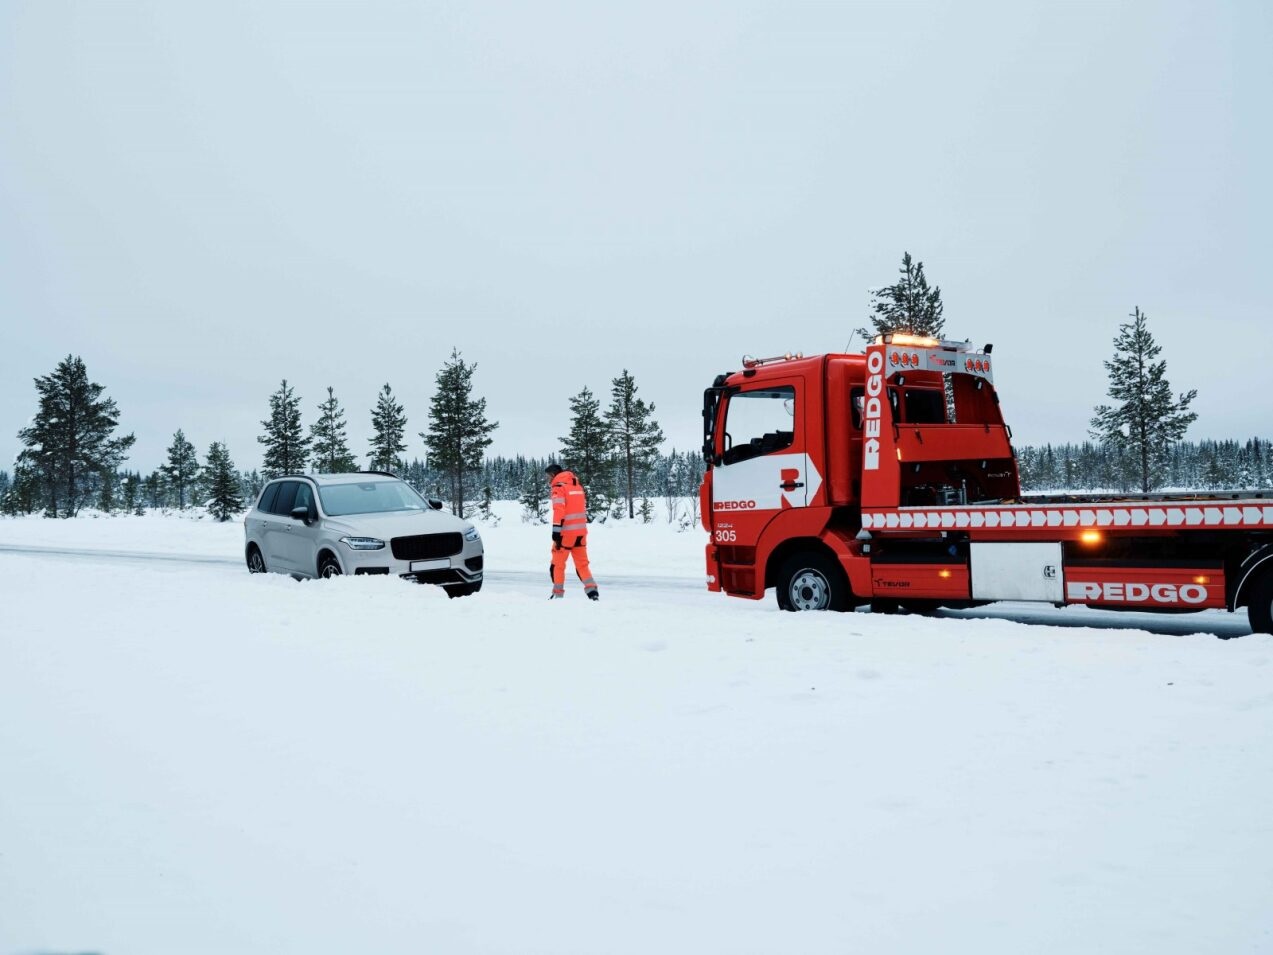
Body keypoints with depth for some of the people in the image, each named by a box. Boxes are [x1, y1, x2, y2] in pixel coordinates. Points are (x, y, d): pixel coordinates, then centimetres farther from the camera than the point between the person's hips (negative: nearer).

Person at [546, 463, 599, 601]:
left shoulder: (558, 487, -8)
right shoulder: (577, 485, 15)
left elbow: (559, 510, -18)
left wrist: (556, 530, -20)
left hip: (566, 531, -7)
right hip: (581, 530, 7)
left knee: (557, 564, 6)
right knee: (582, 563, 10)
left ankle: (558, 593, 8)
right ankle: (591, 590, -4)